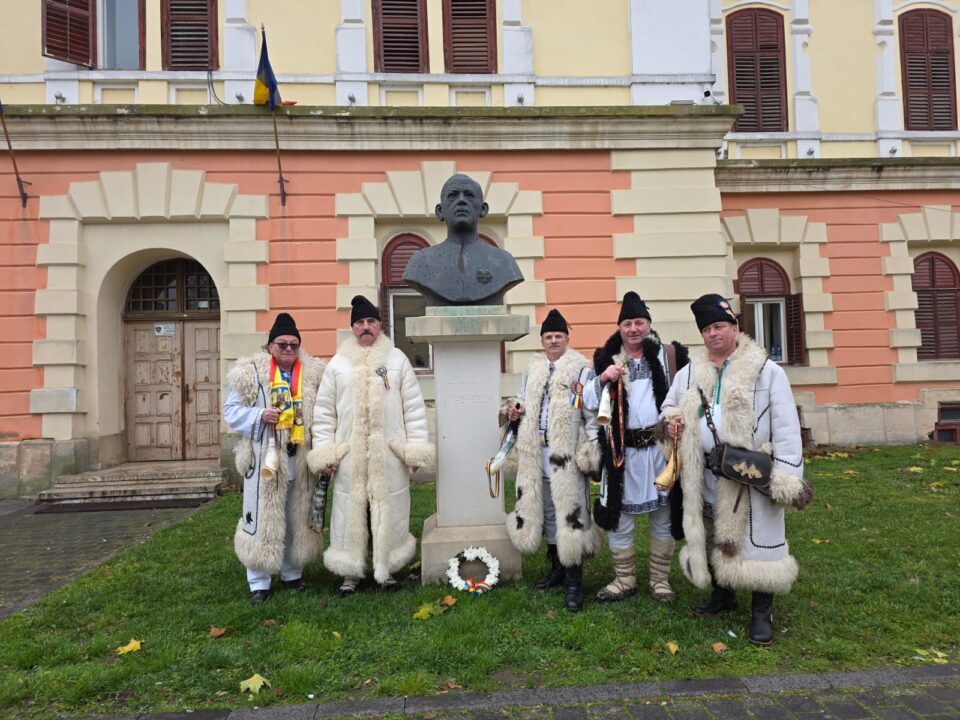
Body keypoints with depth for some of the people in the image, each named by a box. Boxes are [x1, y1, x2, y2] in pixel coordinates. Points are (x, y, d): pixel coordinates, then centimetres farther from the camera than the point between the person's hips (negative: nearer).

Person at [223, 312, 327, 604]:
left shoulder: (313, 374, 3)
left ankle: (292, 572, 32)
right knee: (263, 519, 3)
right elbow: (231, 410, 0)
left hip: (300, 460, 3)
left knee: (297, 519, 15)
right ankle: (259, 582, 16)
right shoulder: (250, 372, -3)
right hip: (264, 458, -3)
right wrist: (259, 415, -16)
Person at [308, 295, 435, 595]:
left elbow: (414, 408, 4)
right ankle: (350, 573, 23)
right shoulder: (337, 364, 6)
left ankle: (386, 569, 26)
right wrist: (324, 452, -1)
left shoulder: (397, 359, 5)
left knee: (389, 514, 8)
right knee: (351, 514, 6)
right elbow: (324, 412, 6)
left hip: (389, 455, 0)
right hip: (350, 456, 0)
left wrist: (416, 449, -2)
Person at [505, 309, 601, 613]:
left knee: (570, 513, -4)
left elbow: (592, 413, -9)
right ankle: (557, 566, 32)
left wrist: (592, 451, -13)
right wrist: (515, 408, 2)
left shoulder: (581, 369, -7)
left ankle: (574, 580, 4)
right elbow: (523, 399, 25)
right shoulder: (533, 369, 12)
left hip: (568, 456, -6)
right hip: (537, 456, 7)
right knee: (546, 511, 16)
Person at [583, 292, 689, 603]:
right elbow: (589, 402, 3)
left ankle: (660, 579, 28)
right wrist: (602, 379, -14)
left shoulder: (668, 355, 2)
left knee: (663, 517, 11)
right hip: (622, 450, 1)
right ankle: (624, 579, 25)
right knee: (618, 518, 7)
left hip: (661, 447, 0)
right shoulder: (607, 358, 6)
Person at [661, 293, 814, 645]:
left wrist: (786, 478, -14)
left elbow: (786, 429, -8)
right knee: (712, 538, 17)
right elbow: (669, 406, 24)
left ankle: (762, 613, 18)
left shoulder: (767, 371, -5)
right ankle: (722, 595, 38)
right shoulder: (690, 373, 9)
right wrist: (672, 419, -1)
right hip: (706, 478, 5)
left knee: (756, 542, 1)